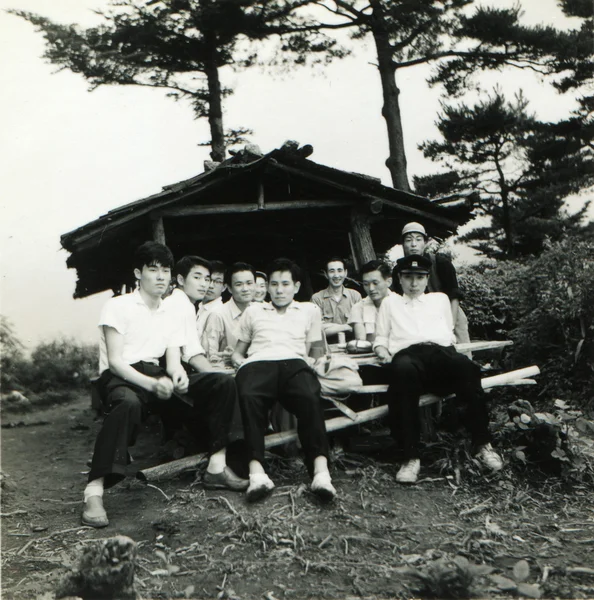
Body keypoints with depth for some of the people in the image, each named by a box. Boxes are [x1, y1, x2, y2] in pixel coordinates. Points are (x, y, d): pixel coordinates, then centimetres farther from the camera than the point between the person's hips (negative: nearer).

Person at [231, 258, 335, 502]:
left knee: (309, 397, -38)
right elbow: (237, 351, 34)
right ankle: (256, 470, -47)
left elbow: (312, 350, 28)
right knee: (248, 396, -38)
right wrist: (239, 360, 10)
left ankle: (320, 468, -46)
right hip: (257, 363, 0)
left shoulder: (309, 310, 33)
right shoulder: (253, 310, 34)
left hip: (293, 363, 0)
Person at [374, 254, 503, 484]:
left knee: (467, 367, -36)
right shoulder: (390, 302, 32)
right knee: (403, 370, -41)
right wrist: (383, 352, 4)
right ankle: (411, 457, -39)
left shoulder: (440, 299, 36)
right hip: (407, 354, -1)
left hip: (442, 352, 2)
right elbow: (380, 339, 24)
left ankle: (483, 444, -29)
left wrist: (450, 343, 10)